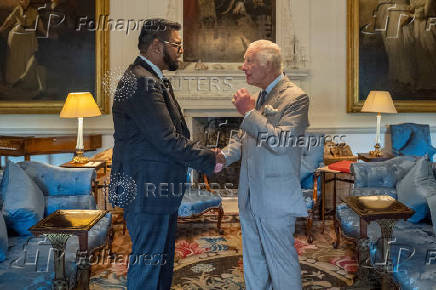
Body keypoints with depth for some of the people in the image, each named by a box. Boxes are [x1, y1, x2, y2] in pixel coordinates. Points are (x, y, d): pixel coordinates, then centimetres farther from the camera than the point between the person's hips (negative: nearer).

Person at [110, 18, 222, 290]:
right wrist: (210, 159, -13)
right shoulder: (141, 82, -20)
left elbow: (172, 133, 15)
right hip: (146, 191, -11)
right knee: (147, 263, 2)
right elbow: (167, 140, -24)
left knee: (162, 259, 21)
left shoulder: (153, 79, 15)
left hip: (160, 189, 11)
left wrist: (207, 154, 6)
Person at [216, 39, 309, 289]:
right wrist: (224, 156, 2)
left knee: (282, 262, 4)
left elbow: (280, 142, -24)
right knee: (253, 261, 20)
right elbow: (244, 137, 19)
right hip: (250, 197, 8)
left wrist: (248, 112, -20)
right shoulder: (261, 97, 13)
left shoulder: (296, 97, -13)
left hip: (275, 199, -8)